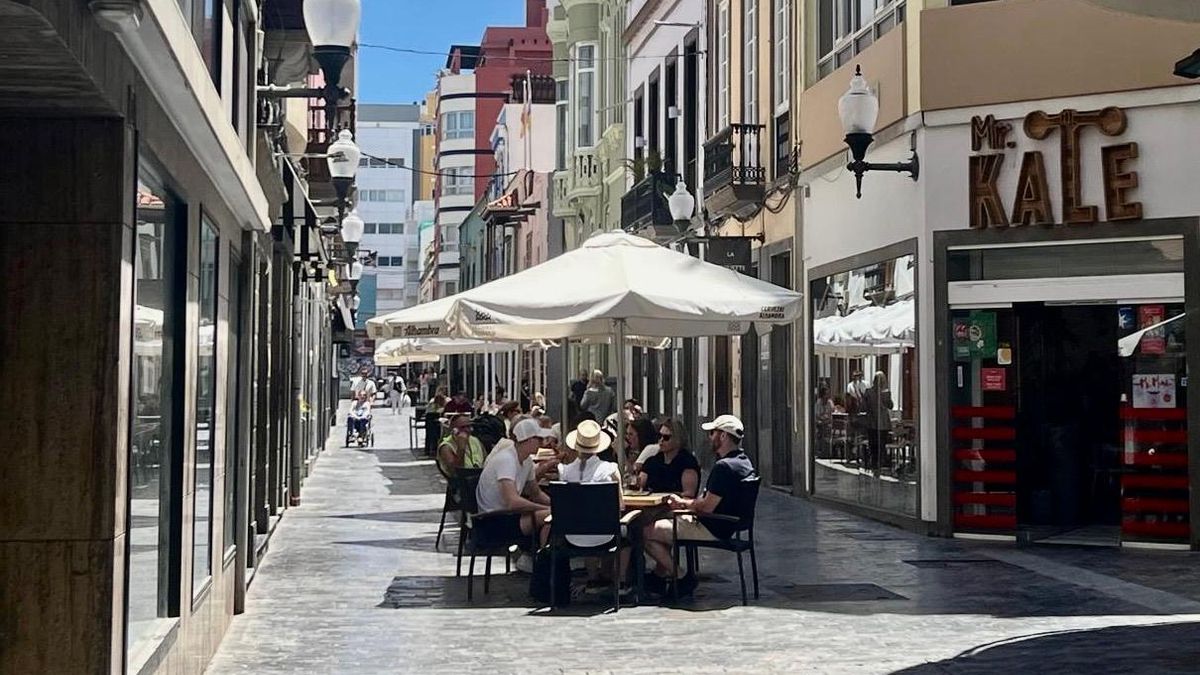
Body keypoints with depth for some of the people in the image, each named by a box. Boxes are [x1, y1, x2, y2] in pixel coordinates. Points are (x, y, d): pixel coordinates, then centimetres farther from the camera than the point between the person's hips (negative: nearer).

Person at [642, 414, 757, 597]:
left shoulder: (724, 466, -24)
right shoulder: (743, 461, 8)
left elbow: (707, 507, -23)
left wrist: (683, 503, -5)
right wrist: (686, 503, 8)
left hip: (711, 531, -11)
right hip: (725, 528, 11)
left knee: (646, 533, -8)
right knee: (662, 522, 26)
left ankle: (681, 580, 0)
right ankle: (660, 575, 22)